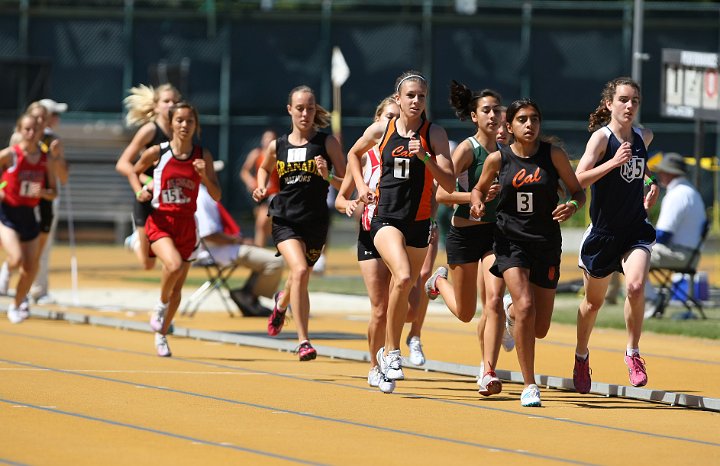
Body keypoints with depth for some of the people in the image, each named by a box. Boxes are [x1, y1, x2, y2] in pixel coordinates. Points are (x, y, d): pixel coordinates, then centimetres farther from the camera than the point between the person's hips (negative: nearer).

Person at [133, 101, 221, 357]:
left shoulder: (203, 156, -1)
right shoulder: (157, 153, -6)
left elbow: (216, 196, 0)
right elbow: (135, 172, 13)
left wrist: (204, 175, -17)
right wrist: (140, 191, -5)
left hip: (187, 225, 3)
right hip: (160, 222, -3)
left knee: (177, 288, 10)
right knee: (174, 265, -31)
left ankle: (161, 334, 30)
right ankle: (161, 305, -1)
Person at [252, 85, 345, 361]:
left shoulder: (327, 143, -2)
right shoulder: (277, 146, 4)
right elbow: (265, 169, 26)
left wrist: (327, 176, -20)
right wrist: (261, 188, 6)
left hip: (315, 221, 1)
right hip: (284, 220, -1)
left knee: (301, 278, 16)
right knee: (300, 271, -23)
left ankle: (282, 302, 55)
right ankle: (303, 341, -19)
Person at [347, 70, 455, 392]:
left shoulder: (434, 134, -1)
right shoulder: (381, 131, 2)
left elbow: (449, 184, -8)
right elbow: (354, 154, 23)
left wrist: (424, 157, -21)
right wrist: (361, 186, 9)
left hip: (418, 222, 2)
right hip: (385, 217, -2)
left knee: (401, 293, 10)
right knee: (403, 277, -26)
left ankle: (387, 354, 30)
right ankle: (391, 351, -14)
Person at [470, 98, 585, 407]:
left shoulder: (554, 155, -2)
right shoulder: (498, 159, -1)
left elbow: (578, 192, 4)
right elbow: (479, 189, 15)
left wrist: (573, 206, -19)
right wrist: (477, 202, -8)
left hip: (547, 243, 1)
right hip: (511, 240, -1)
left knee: (539, 329, 4)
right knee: (525, 306, -24)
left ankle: (514, 314, 44)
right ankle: (529, 385, -15)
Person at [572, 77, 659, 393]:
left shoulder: (644, 137, 4)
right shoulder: (601, 137, -13)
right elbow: (578, 180, -24)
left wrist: (652, 184, 8)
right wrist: (613, 162, -34)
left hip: (635, 230, 2)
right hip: (603, 232, -2)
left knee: (636, 286, -24)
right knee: (593, 301, 13)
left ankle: (633, 353, -6)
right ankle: (581, 356, 39)